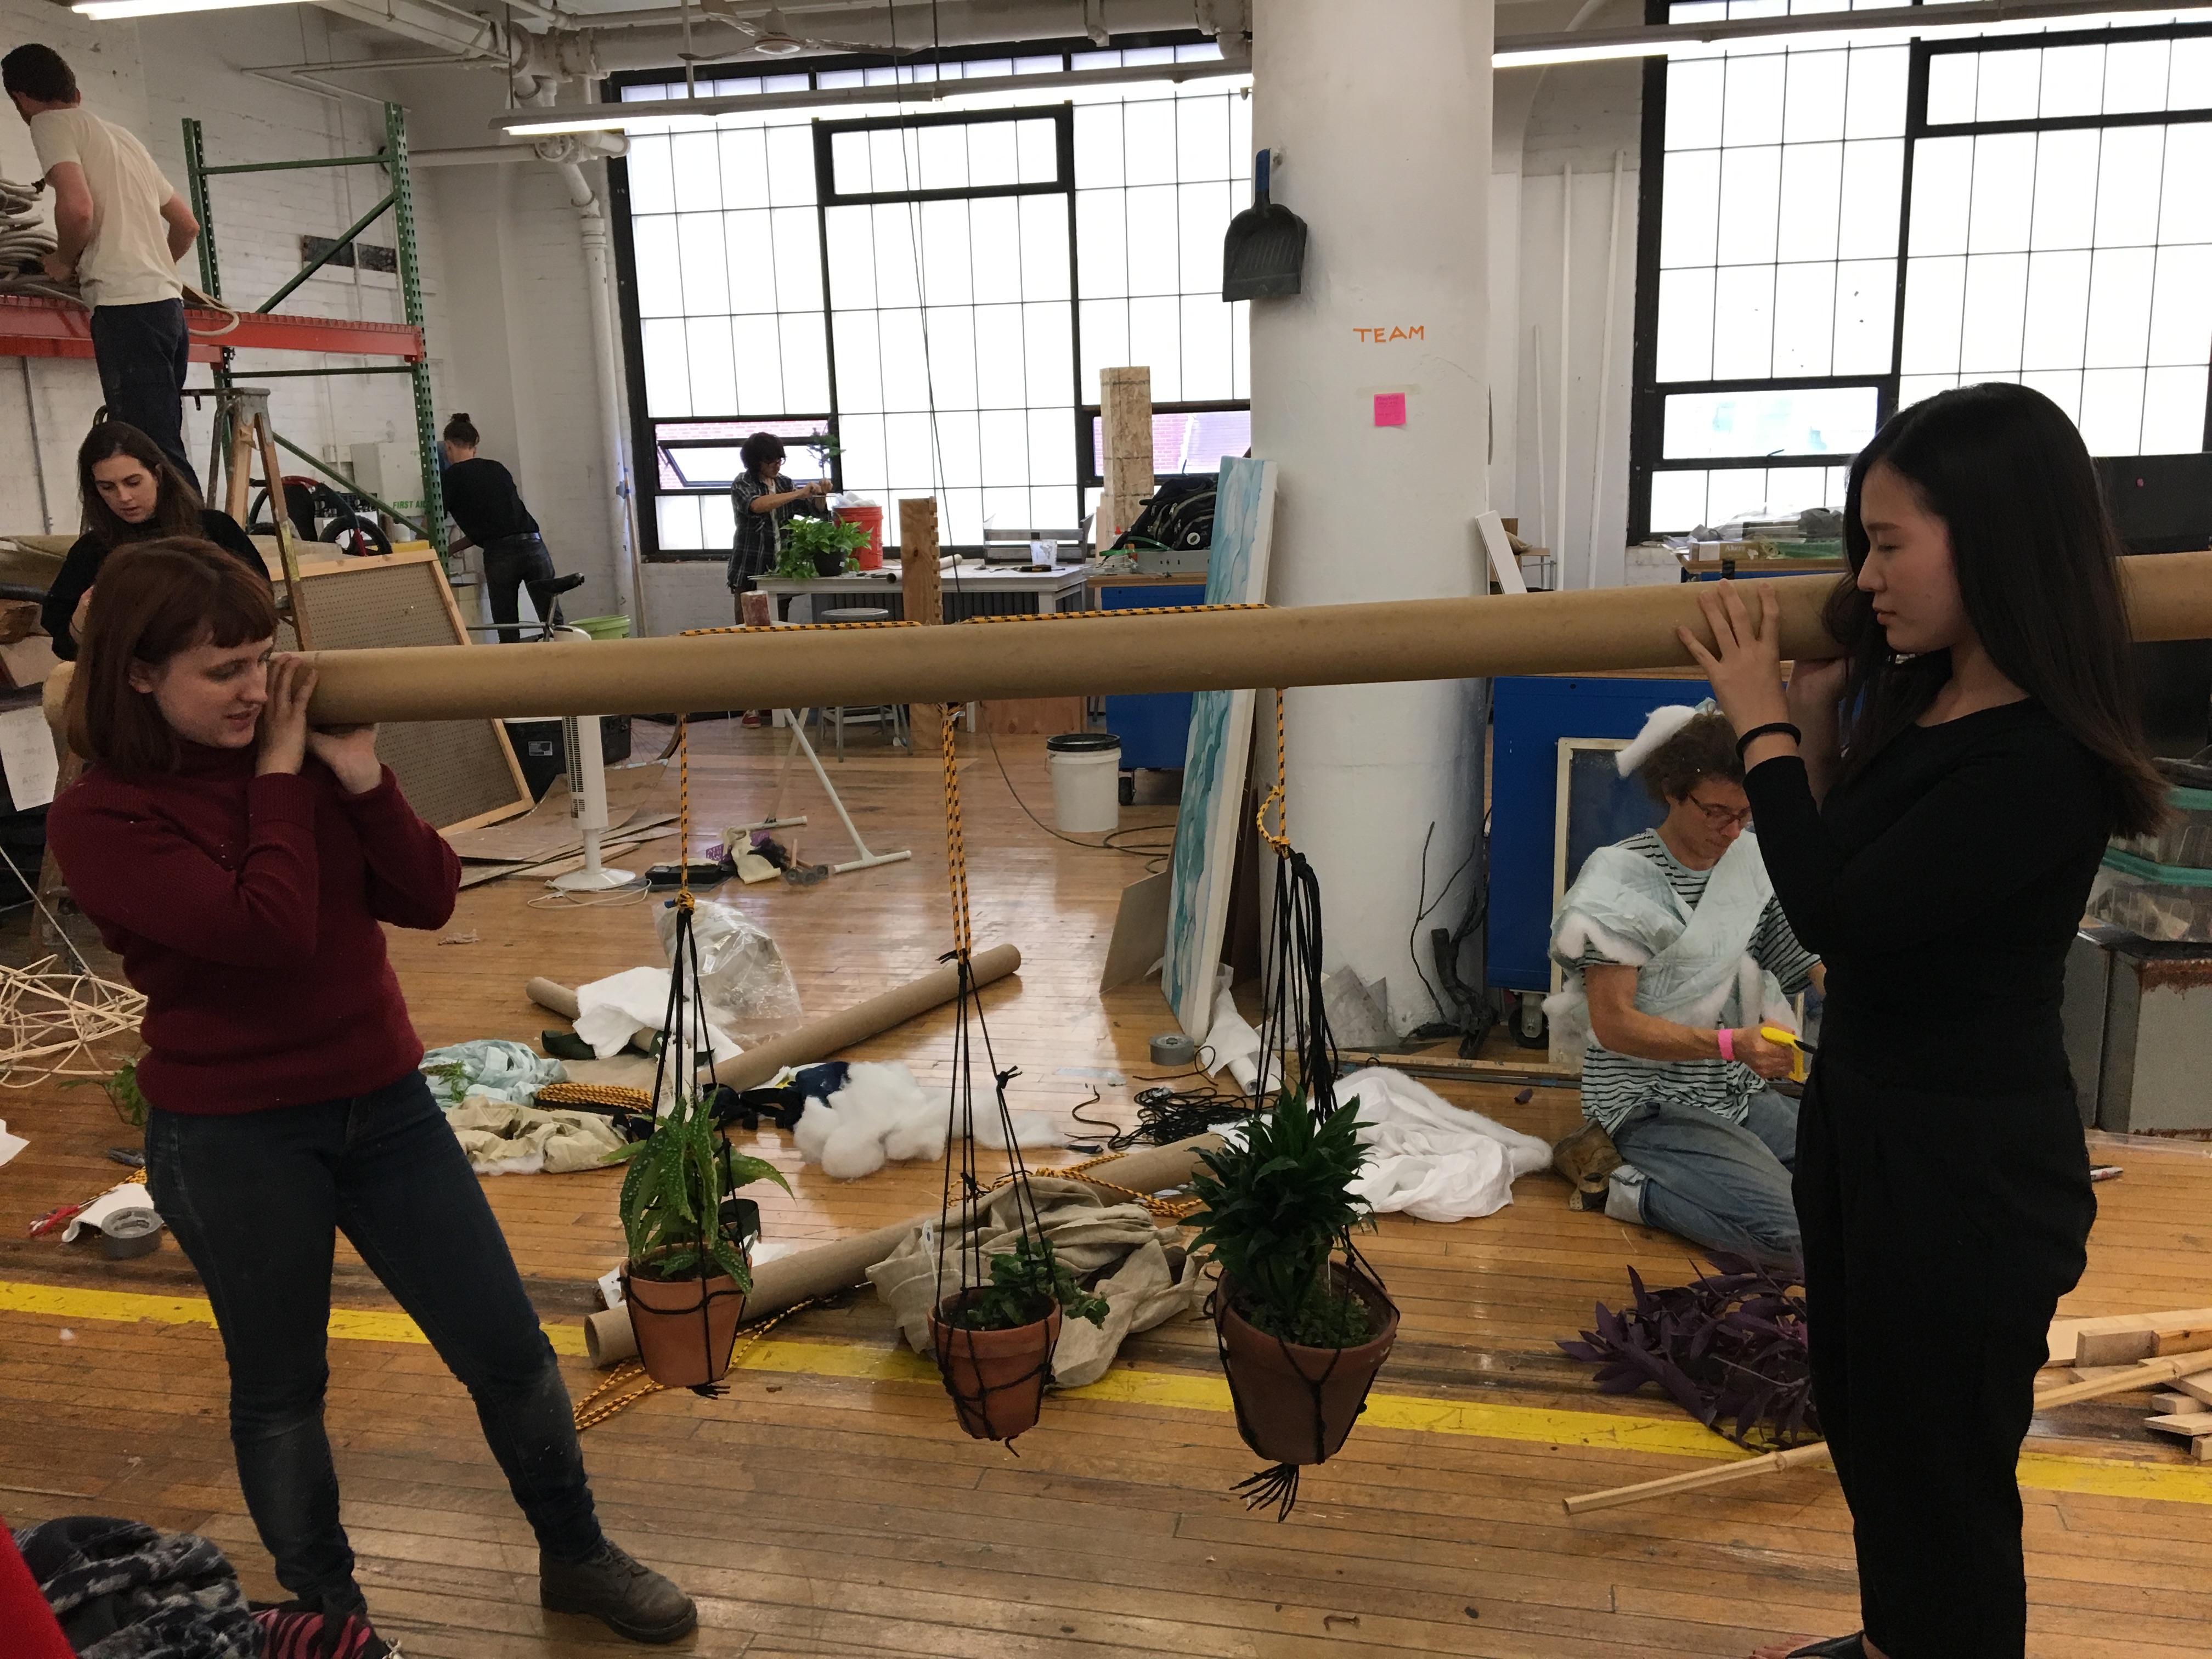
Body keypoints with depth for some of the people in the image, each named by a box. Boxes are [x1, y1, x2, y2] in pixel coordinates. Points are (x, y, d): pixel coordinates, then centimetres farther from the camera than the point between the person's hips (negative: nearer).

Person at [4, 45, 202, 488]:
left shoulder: (52, 124, 2)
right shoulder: (122, 137, 26)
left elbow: (78, 207, -15)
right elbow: (188, 225, 30)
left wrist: (63, 262, 3)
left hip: (126, 307, -8)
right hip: (167, 302, 8)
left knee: (156, 451, -13)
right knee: (162, 448, 7)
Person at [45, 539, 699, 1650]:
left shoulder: (297, 747, 0)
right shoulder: (101, 819, -13)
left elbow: (426, 899, -3)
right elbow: (268, 928, -25)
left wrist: (360, 776, -14)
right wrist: (278, 776, -16)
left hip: (382, 1099, 4)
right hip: (232, 1137, -4)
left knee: (510, 1352, 9)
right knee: (280, 1389, 15)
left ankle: (577, 1558, 32)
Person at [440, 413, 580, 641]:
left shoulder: (451, 477, 5)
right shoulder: (497, 469, 20)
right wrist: (451, 549, 28)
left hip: (499, 555, -4)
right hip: (533, 545, 4)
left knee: (508, 634, 4)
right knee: (554, 625, 1)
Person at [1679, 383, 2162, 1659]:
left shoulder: (2043, 760, -25)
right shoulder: (1917, 699, 2)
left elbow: (1840, 916, -25)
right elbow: (1839, 861, 8)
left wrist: (1762, 726, -17)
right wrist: (1813, 720, -3)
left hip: (1971, 1163, -9)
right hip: (1863, 1113, 10)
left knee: (1942, 1469, 10)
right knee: (1866, 1426, 26)